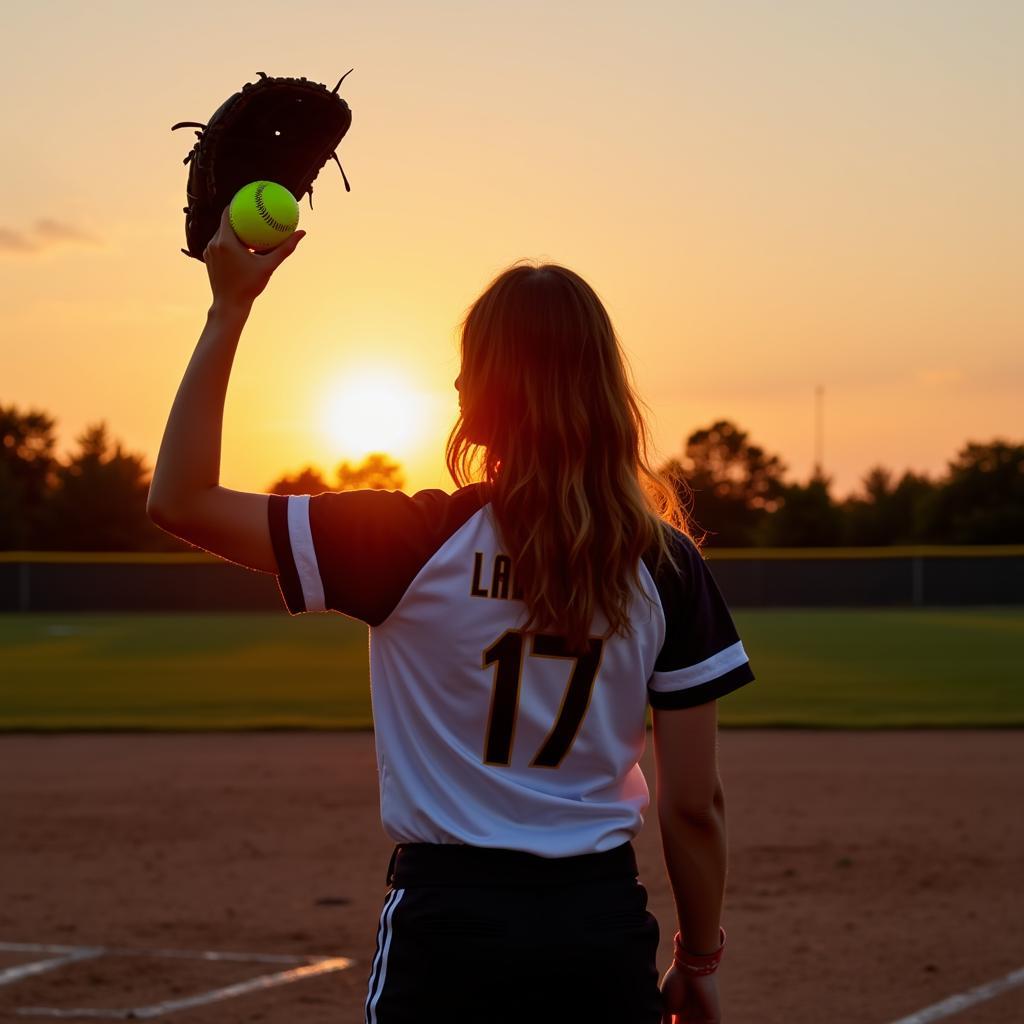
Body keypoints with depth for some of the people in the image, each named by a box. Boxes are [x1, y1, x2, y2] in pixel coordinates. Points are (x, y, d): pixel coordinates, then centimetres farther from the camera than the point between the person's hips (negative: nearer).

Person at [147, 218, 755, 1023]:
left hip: (448, 924, -2)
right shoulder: (666, 565, -3)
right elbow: (696, 803, -1)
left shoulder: (412, 542, -10)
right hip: (607, 923, 3)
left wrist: (228, 314, -5)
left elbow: (180, 500, -6)